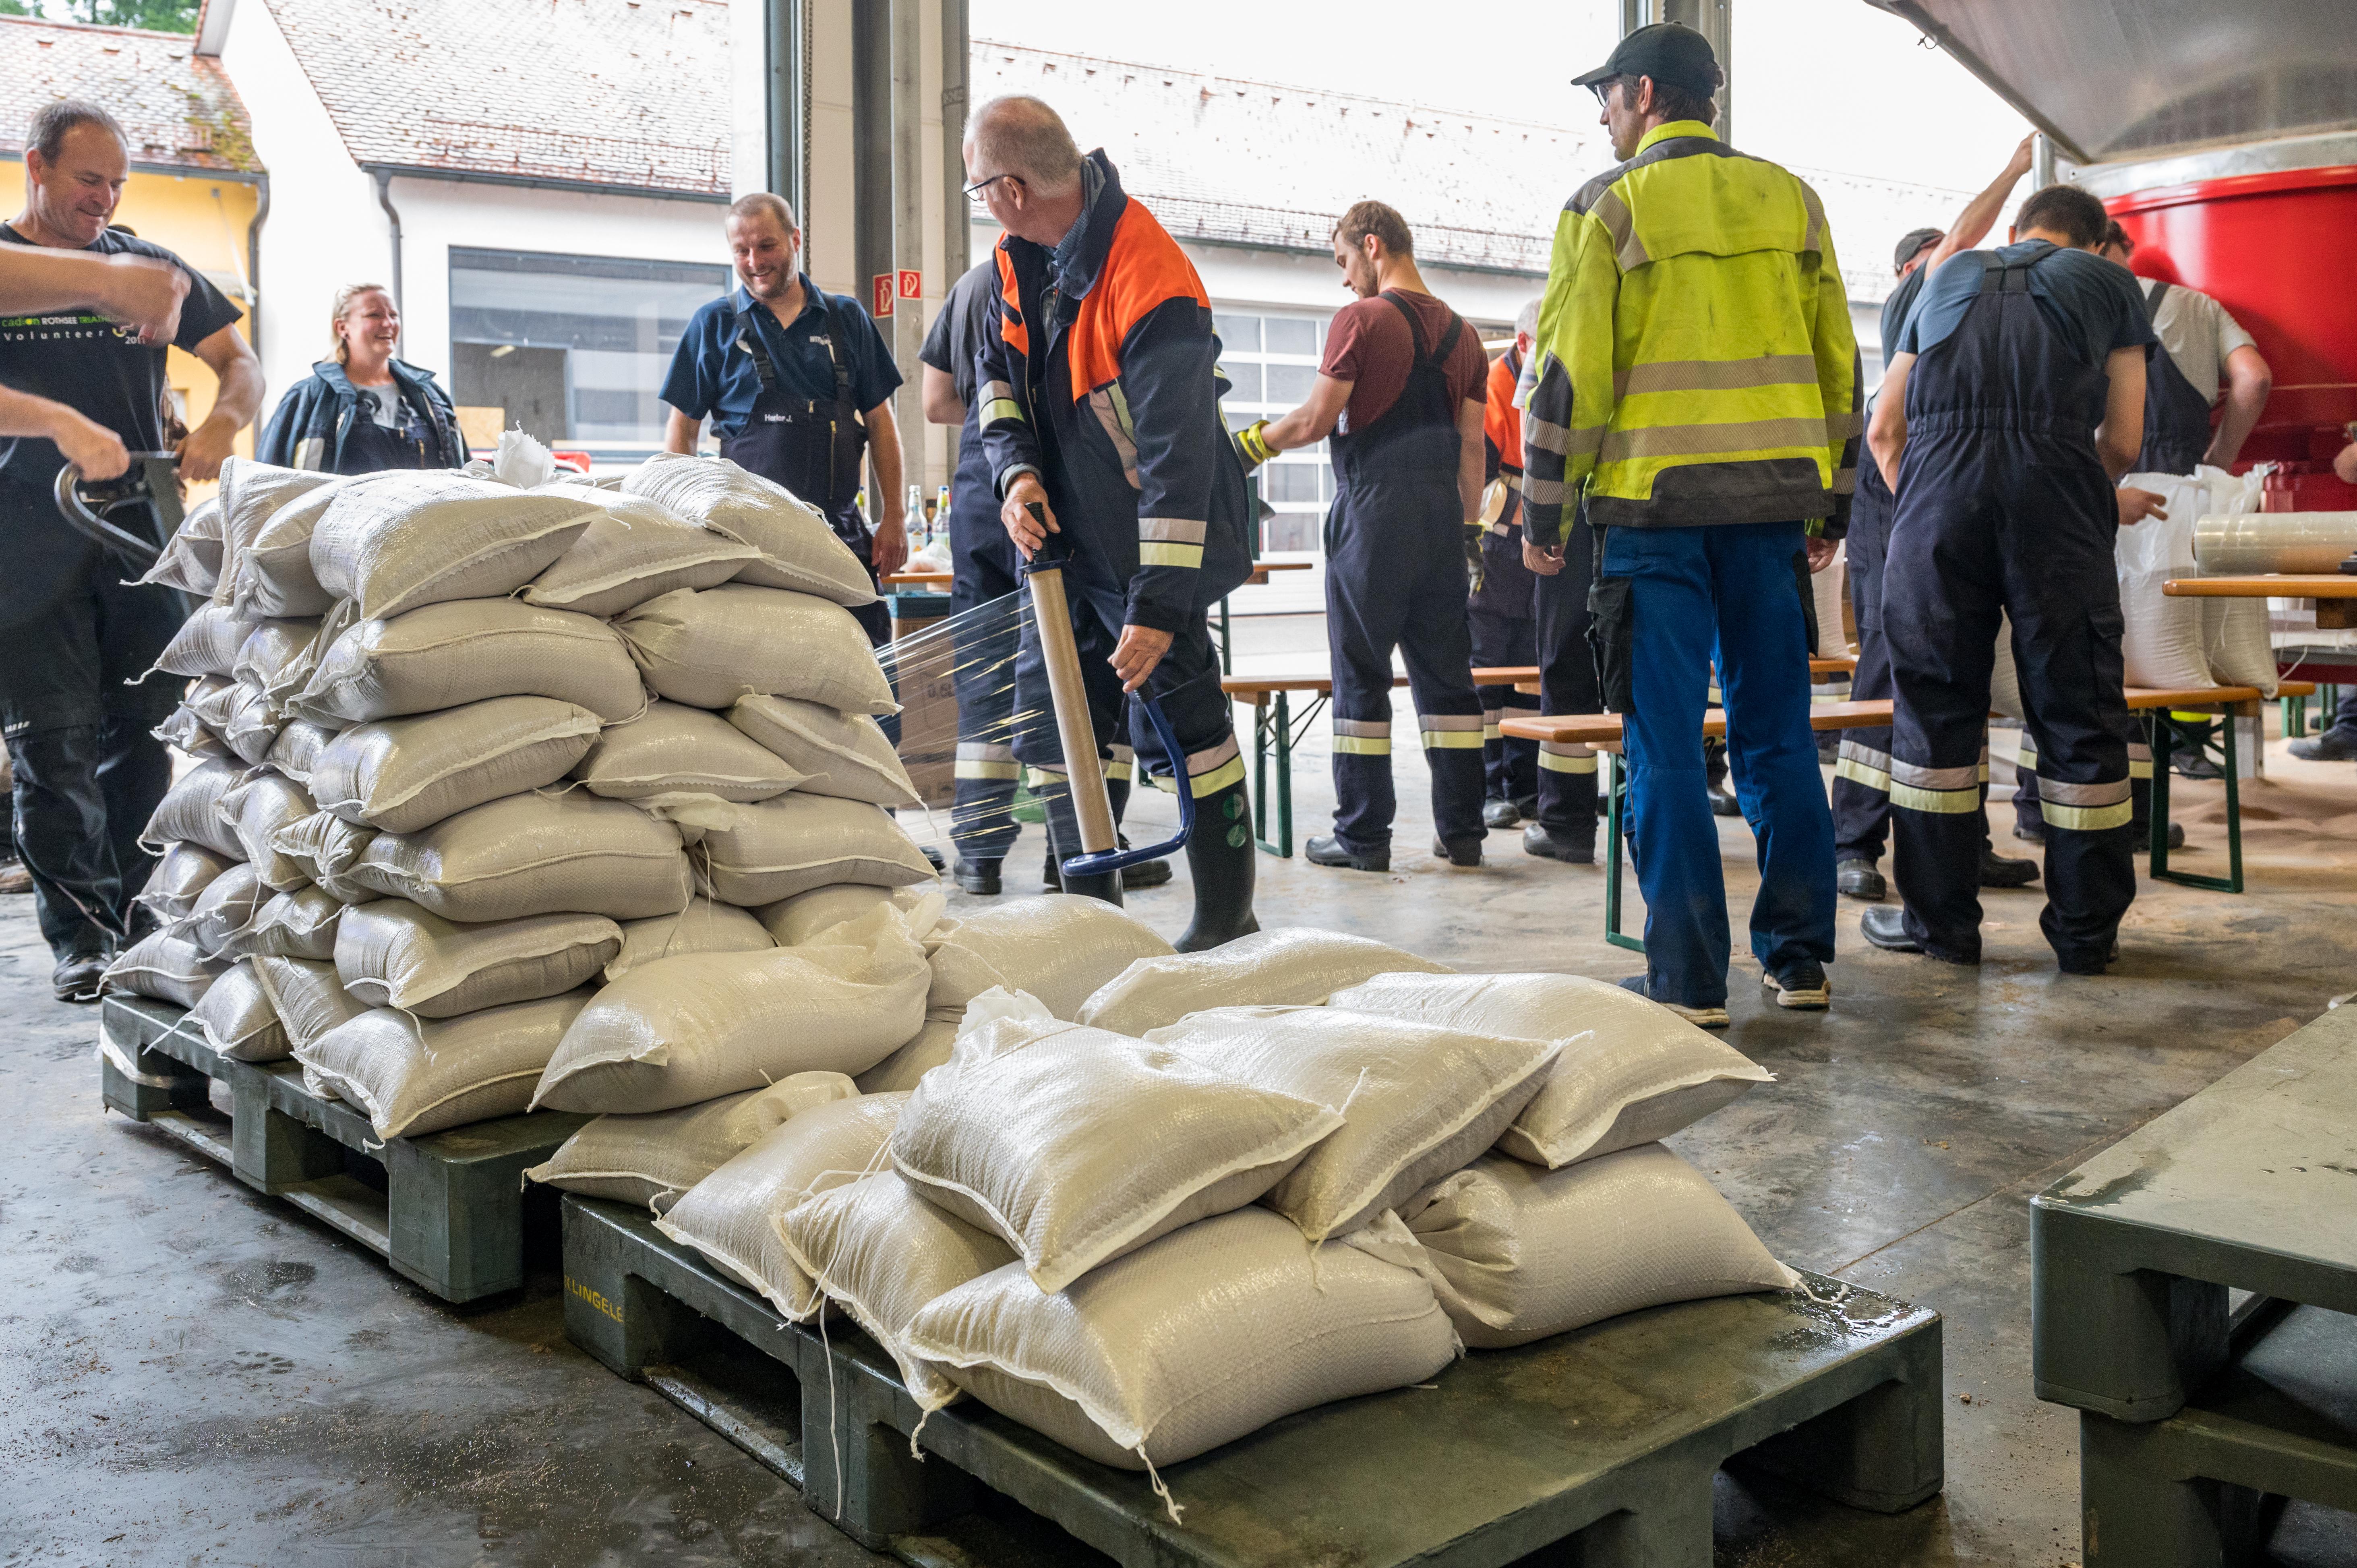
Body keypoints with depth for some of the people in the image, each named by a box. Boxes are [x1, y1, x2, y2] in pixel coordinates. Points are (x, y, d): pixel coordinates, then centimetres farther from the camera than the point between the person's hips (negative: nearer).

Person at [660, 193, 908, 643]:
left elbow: (880, 421, 13)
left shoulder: (847, 319, 12)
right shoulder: (714, 324, 8)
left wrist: (893, 518, 5)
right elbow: (682, 428, 9)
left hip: (841, 531, 2)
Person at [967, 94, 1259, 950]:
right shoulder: (1023, 254, 0)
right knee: (1048, 718, 9)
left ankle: (1228, 919, 10)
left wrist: (1158, 604, -30)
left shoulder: (1154, 288, -27)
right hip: (1066, 538, 8)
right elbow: (998, 371, 12)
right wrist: (1017, 473, -7)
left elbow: (1178, 459, -29)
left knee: (1178, 721, -5)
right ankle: (1093, 915, 20)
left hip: (1149, 544, -8)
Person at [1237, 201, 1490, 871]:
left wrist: (1247, 444, 7)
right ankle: (1461, 830, 10)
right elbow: (1472, 445, 14)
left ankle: (1363, 835, 3)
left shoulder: (1361, 319, -6)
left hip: (1373, 513, -6)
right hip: (1441, 515, 6)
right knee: (1446, 673, 8)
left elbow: (1315, 422, -9)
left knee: (1361, 673, 0)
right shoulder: (1461, 333, 14)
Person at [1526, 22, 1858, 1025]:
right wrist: (1832, 505, 19)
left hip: (1655, 501, -4)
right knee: (1777, 733, 11)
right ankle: (1799, 958, 16)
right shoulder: (1789, 199, 13)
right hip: (1771, 502, 5)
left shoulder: (1608, 205, -2)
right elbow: (1838, 358, 13)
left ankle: (1688, 979, 1)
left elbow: (1571, 367, -7)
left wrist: (1543, 508, 1)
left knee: (1665, 746, 0)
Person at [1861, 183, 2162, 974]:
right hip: (2055, 489, -1)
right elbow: (2121, 442, 16)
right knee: (2077, 709, 7)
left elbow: (1884, 428, 24)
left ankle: (1940, 920, 14)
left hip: (1935, 484, 2)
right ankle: (2086, 930, 15)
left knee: (1934, 703, 9)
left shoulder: (1948, 279, 29)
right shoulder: (2110, 283, 22)